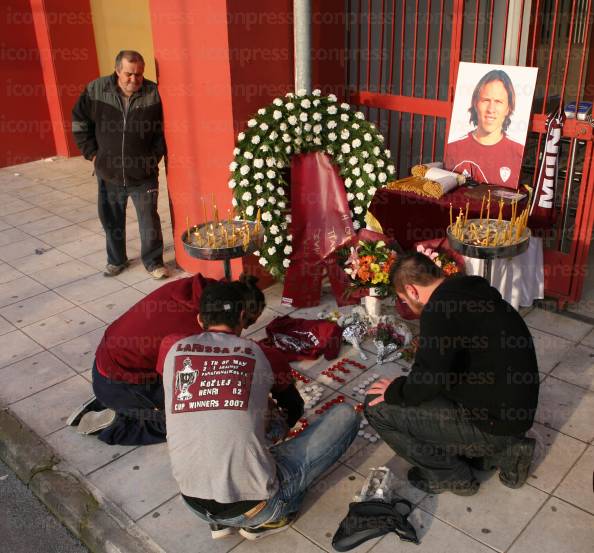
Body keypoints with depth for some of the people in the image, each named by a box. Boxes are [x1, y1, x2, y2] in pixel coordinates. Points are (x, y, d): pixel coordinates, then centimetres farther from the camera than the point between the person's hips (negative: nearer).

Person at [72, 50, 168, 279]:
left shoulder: (153, 93, -10)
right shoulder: (96, 90, -6)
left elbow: (163, 130, 1)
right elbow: (79, 123, 6)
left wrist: (155, 156, -4)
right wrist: (92, 153, 2)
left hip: (143, 174, -2)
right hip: (109, 172, 2)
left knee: (149, 220, 1)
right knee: (112, 221, 15)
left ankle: (153, 261, 20)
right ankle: (116, 260, 35)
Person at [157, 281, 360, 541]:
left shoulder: (171, 346, 5)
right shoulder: (264, 355, 2)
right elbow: (295, 409, 21)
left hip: (195, 503, 4)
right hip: (253, 505, -4)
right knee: (345, 415, 8)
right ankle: (264, 518, 8)